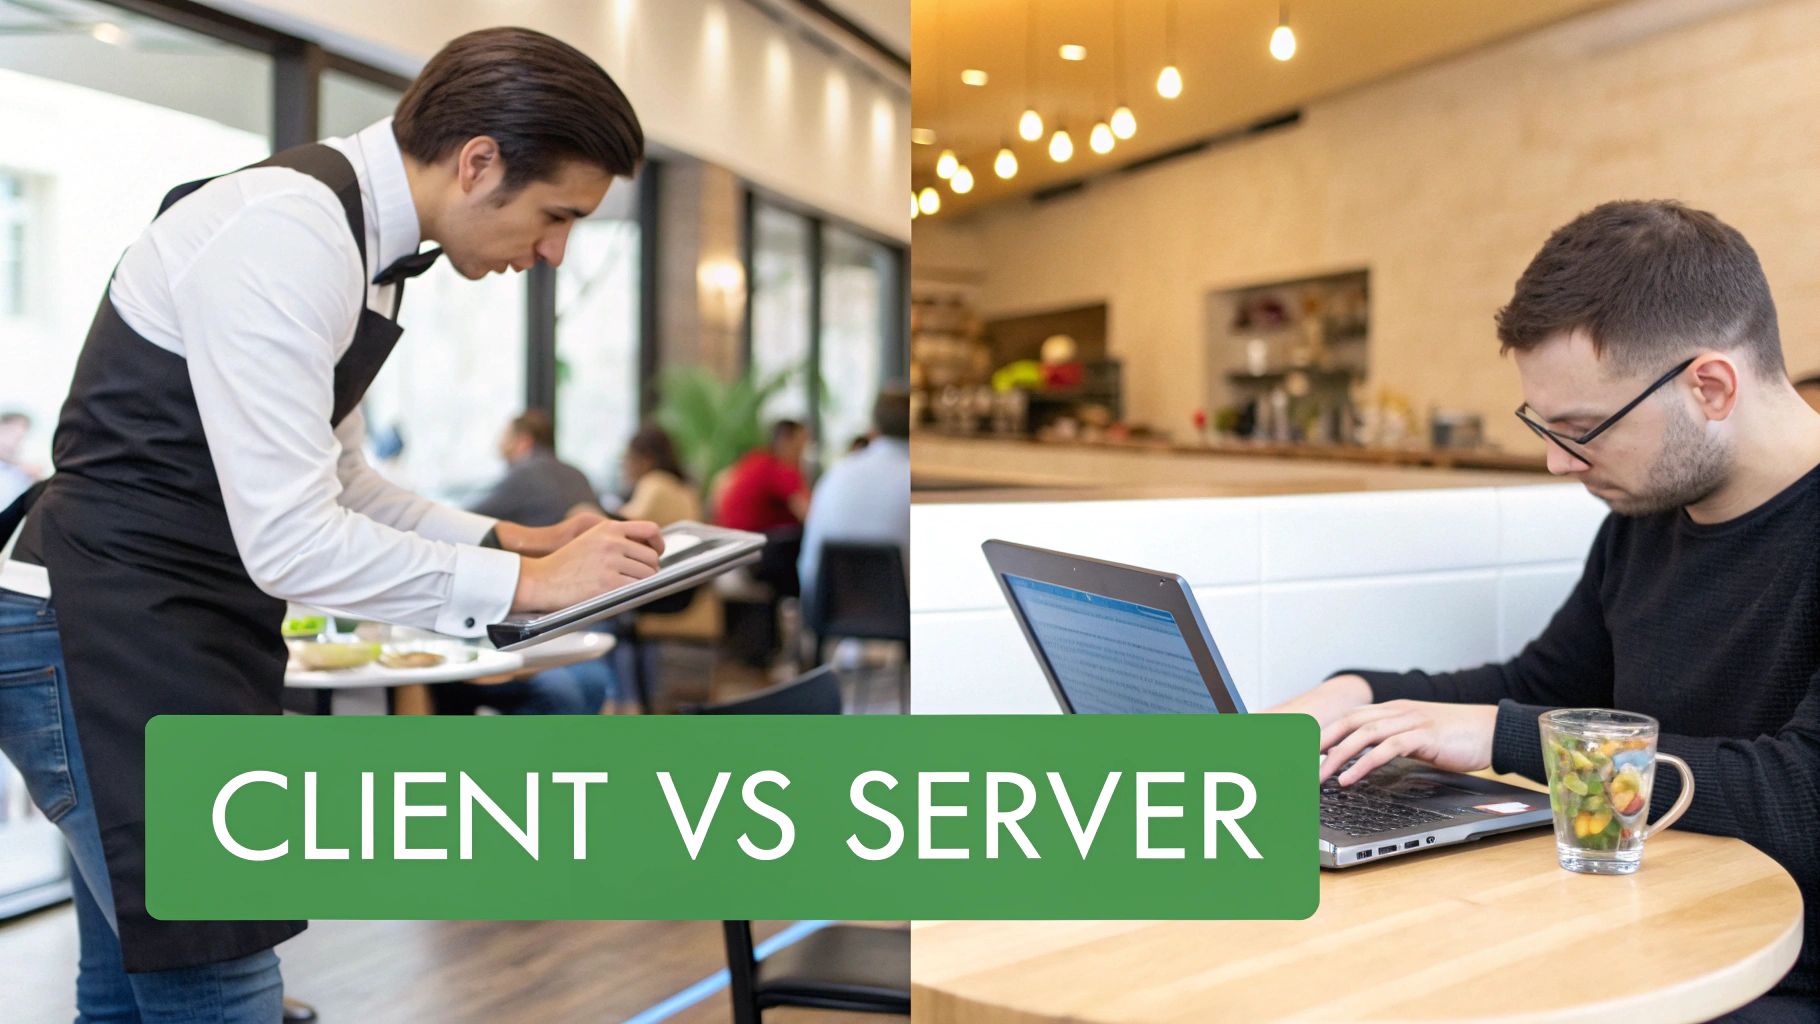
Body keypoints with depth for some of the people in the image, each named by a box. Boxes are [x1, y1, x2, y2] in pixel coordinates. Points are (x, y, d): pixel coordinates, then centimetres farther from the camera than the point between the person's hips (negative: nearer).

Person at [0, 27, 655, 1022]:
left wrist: (505, 538, 6)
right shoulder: (287, 236, -21)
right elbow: (288, 541, -25)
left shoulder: (356, 234, 9)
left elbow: (331, 480, 18)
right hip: (114, 643, -10)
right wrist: (521, 584, -18)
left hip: (171, 641, 10)